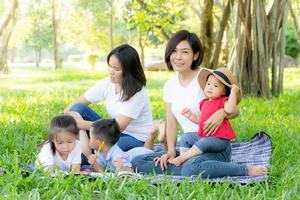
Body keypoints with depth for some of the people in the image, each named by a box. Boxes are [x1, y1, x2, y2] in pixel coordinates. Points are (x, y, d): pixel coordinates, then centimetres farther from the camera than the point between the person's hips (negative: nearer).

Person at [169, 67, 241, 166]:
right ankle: (183, 158, -5)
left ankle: (181, 158, -23)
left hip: (219, 139, -9)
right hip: (203, 136, 9)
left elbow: (230, 109, -33)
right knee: (186, 137, 5)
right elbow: (200, 120, 24)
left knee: (203, 143, -31)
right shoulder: (204, 103, 15)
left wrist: (233, 92, -29)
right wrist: (190, 116, 8)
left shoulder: (223, 101, -8)